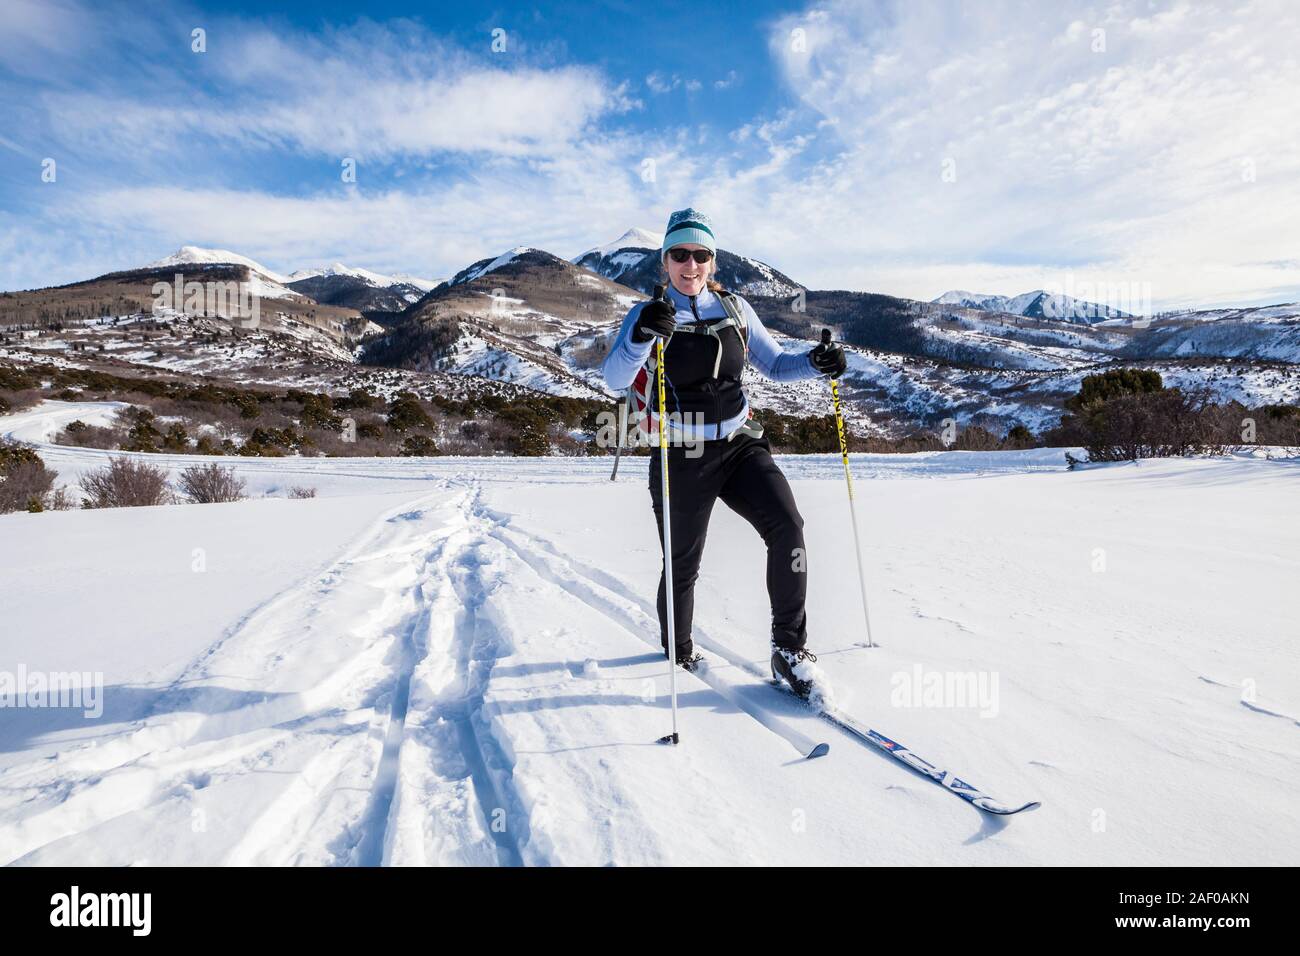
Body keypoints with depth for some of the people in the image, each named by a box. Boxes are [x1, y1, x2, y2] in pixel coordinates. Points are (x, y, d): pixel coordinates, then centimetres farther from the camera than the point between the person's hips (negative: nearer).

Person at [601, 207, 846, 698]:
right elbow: (614, 378, -19)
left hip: (739, 446, 3)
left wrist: (815, 362, -8)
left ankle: (789, 647, -6)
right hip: (681, 457, -2)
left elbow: (774, 363, 12)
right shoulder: (649, 314, -4)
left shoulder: (735, 308, 6)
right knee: (683, 563, 8)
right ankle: (677, 647, 37)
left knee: (786, 525, -20)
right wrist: (641, 336, -38)